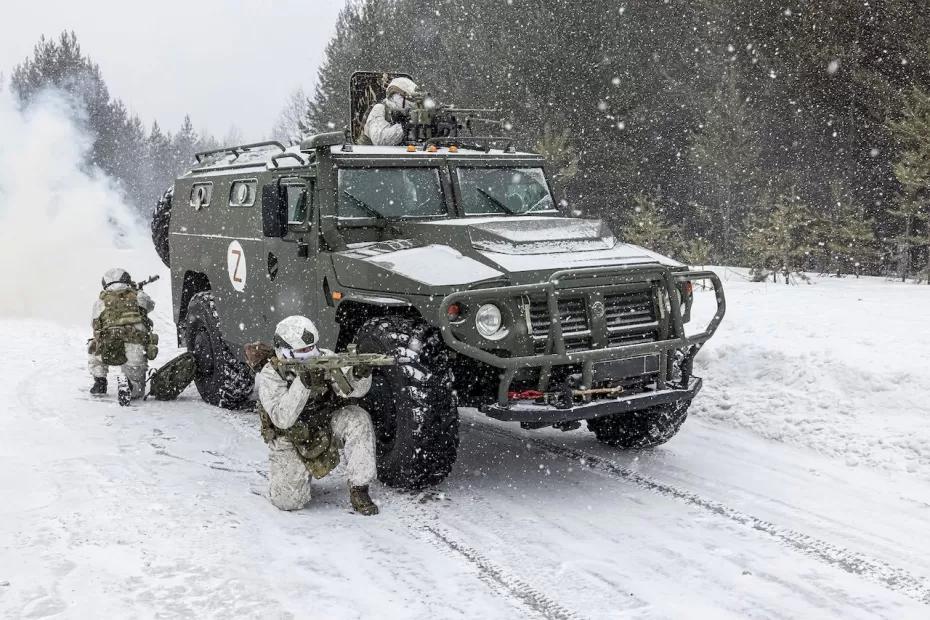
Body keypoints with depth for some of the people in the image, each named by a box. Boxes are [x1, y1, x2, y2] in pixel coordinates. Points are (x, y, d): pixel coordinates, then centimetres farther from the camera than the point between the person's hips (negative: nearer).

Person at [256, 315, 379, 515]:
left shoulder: (324, 358, -13)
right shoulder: (270, 375, -20)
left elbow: (353, 389, -23)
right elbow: (283, 419, -33)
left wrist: (360, 374, -46)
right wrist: (303, 382, -44)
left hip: (326, 425, 3)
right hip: (291, 440, -2)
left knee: (357, 419, -27)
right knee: (290, 501, -17)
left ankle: (359, 489, -15)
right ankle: (282, 472, 21)